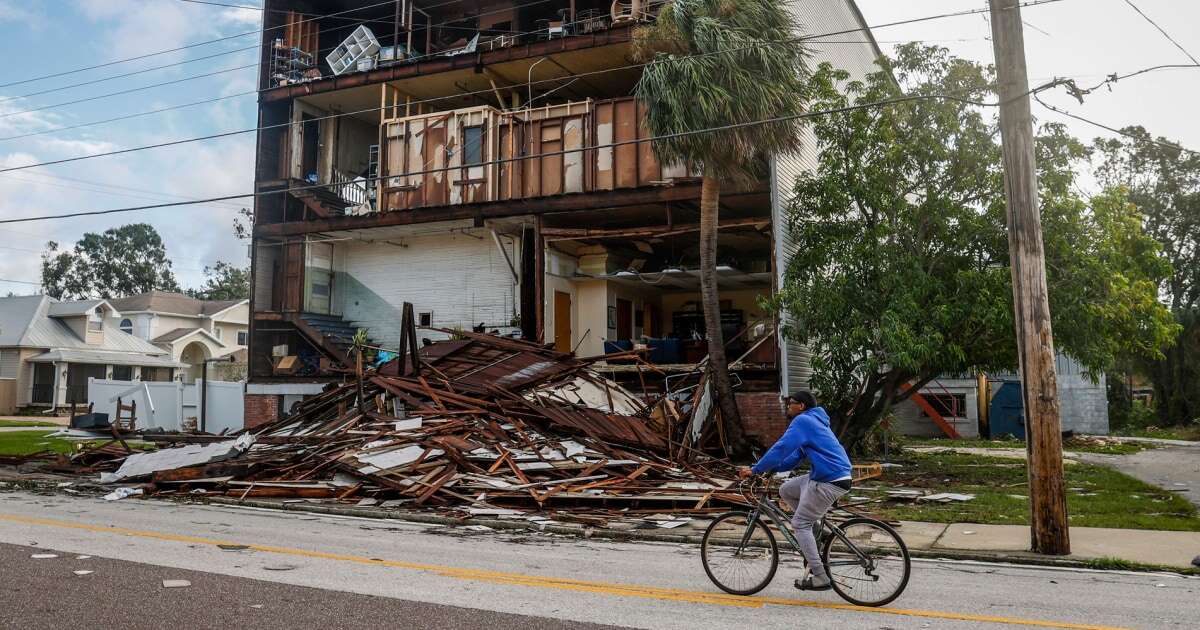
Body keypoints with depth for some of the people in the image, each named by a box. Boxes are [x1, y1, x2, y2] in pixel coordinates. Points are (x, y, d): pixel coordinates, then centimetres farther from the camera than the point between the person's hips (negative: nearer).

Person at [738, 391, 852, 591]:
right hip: (825, 475, 10)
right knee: (786, 490, 17)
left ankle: (820, 578, -2)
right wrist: (771, 468, 14)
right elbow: (796, 456, 23)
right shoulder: (812, 420, 22)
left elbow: (781, 448, -19)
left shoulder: (802, 421, -11)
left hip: (829, 481, -10)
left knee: (800, 524, -3)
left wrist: (755, 470, -14)